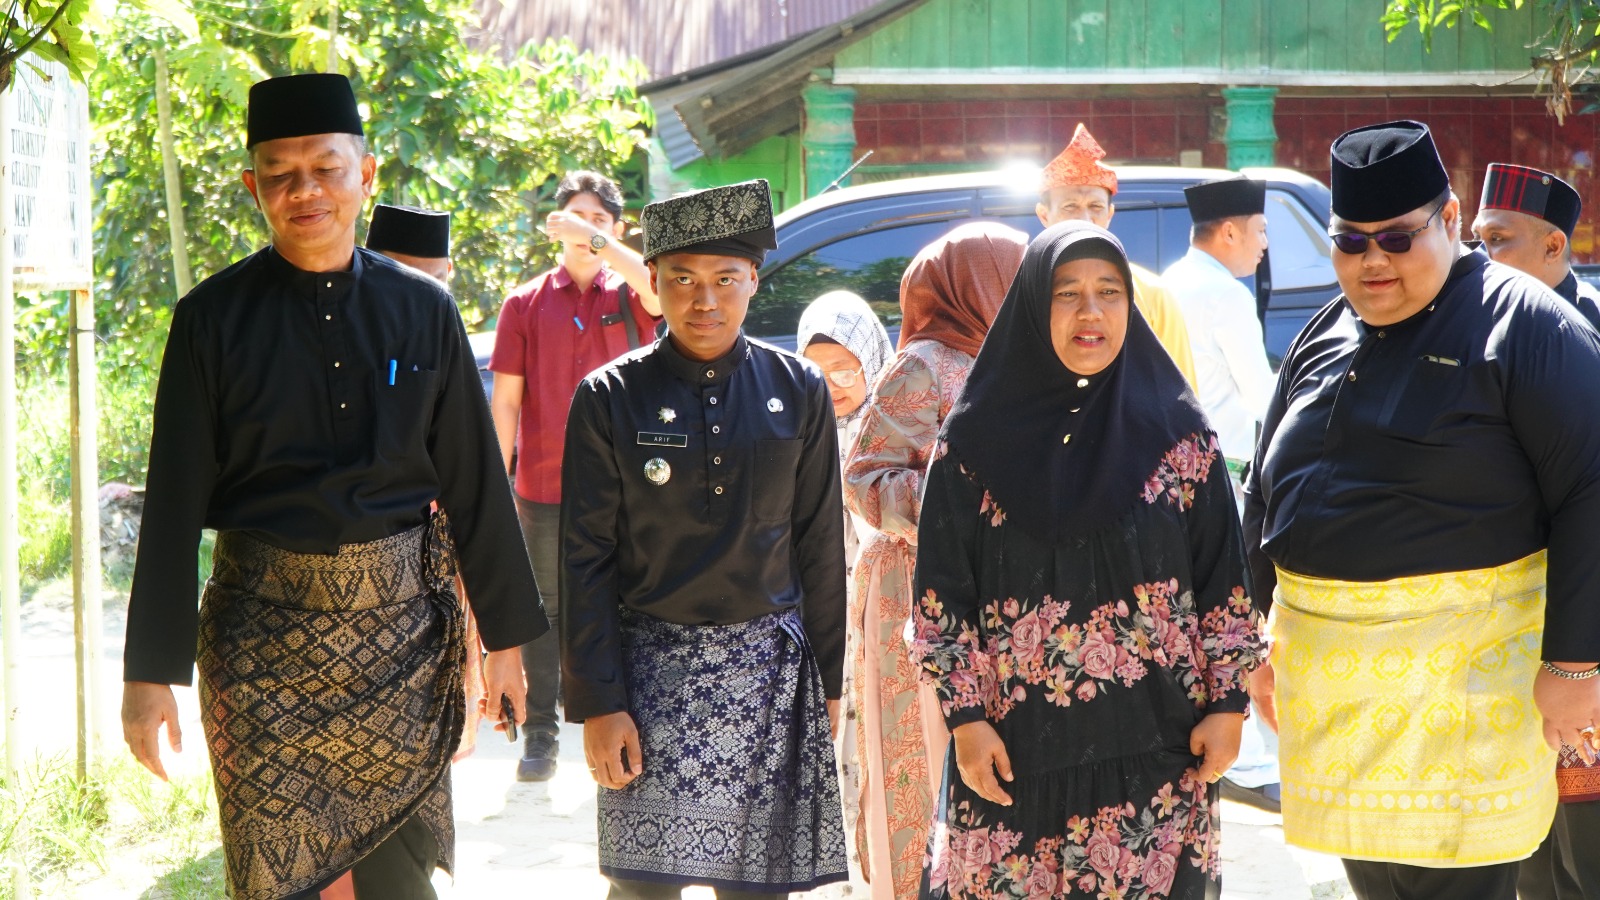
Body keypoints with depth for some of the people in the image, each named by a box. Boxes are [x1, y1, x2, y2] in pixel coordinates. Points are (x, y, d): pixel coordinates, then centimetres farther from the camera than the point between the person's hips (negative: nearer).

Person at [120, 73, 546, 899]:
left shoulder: (423, 311, 4)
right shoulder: (214, 318, -2)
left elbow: (474, 481, 8)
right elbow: (174, 503, -2)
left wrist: (505, 634, 8)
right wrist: (150, 670, -4)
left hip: (404, 622, 2)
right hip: (265, 629, -1)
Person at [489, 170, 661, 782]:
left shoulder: (628, 296, 6)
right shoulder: (527, 303, 8)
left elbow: (658, 289, -20)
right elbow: (506, 398, 7)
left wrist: (596, 242, -28)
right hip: (544, 485, 1)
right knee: (546, 610, 5)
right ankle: (540, 735, 13)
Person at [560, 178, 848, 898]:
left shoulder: (799, 391, 5)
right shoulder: (609, 399, -2)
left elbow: (820, 546, 9)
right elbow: (585, 560, -2)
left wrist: (828, 677, 8)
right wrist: (597, 703, -6)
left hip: (771, 671, 2)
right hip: (652, 670, -2)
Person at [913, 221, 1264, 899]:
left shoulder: (1177, 431, 3)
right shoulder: (975, 440, 0)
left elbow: (1223, 580, 4)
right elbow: (942, 589, 0)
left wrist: (1228, 702, 0)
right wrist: (965, 716, -5)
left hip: (1153, 745, 1)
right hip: (1016, 746, 0)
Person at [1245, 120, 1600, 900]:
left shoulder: (1520, 324, -8)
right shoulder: (1321, 337, 13)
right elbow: (1265, 494, 21)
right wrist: (1256, 641, 19)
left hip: (1462, 668, -6)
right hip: (1326, 662, 7)